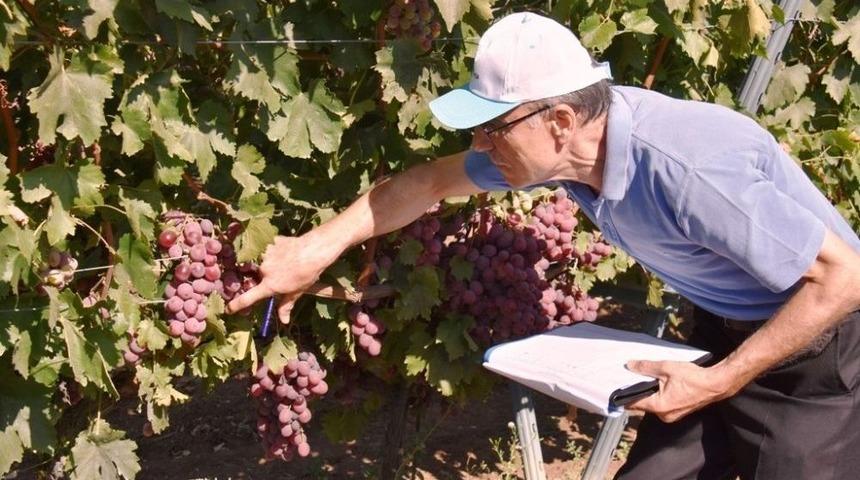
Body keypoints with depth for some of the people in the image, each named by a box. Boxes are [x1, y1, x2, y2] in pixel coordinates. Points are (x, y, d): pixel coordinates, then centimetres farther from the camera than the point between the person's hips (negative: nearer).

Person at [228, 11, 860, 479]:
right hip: (724, 330, 7)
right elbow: (433, 181, 4)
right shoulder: (564, 146, -13)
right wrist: (317, 248, 2)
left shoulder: (689, 172, -36)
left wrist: (721, 381, -25)